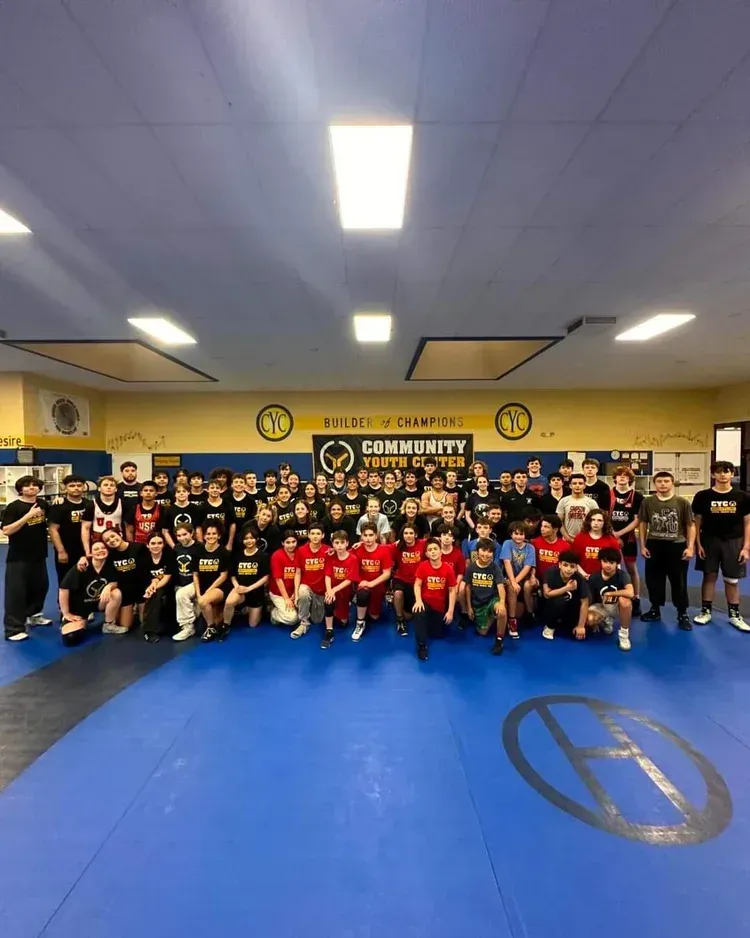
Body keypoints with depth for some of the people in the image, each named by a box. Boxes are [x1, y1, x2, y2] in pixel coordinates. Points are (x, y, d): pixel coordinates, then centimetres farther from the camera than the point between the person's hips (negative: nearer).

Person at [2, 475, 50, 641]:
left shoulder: (43, 504, 4)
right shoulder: (13, 507, -13)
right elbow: (6, 531, -24)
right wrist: (28, 515, -28)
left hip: (39, 555, 6)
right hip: (18, 557, -6)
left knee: (41, 586, 18)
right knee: (16, 591, -2)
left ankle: (33, 615, 38)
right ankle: (14, 629, 6)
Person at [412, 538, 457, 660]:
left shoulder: (448, 568, -13)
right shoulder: (423, 566, -13)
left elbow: (452, 591, -8)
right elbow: (417, 584, -11)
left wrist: (450, 611, -9)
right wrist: (418, 601, -27)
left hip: (441, 606, 2)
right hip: (426, 601, -1)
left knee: (438, 634, 8)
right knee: (418, 612, -35)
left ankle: (436, 621, 43)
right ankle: (422, 645, -18)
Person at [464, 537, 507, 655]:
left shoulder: (495, 568, -11)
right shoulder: (471, 568, -6)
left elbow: (500, 586, -21)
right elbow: (468, 587, 2)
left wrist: (502, 602, -40)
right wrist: (469, 607, 3)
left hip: (492, 599, -2)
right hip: (477, 603, 2)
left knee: (502, 612, -36)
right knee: (482, 632, 3)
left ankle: (499, 640, -12)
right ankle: (490, 618, 37)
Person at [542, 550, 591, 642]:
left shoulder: (579, 579, -20)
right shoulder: (551, 572, -24)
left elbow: (585, 602, -18)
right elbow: (547, 594, -28)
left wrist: (581, 626, -19)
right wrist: (566, 588, -32)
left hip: (570, 608, 3)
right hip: (551, 606, -3)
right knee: (559, 601, -35)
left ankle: (562, 623, 17)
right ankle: (550, 626, -8)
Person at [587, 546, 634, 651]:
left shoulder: (622, 574, -20)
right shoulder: (594, 578, -14)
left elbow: (630, 593, -39)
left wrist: (608, 594, -28)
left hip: (618, 606, -2)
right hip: (602, 607, 2)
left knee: (624, 600, -38)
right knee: (589, 619, -30)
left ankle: (624, 634, -15)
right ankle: (606, 621, 11)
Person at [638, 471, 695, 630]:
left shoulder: (682, 502, -5)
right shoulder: (647, 502, 1)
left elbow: (691, 525, -1)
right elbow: (643, 524, 7)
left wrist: (690, 547, -8)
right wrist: (643, 545, 4)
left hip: (677, 546, -2)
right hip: (654, 546, 2)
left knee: (679, 581, 6)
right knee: (653, 580, 11)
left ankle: (683, 614, 20)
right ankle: (655, 609, 27)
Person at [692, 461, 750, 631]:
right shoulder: (703, 496, -4)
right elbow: (697, 521, 1)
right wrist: (698, 544, -4)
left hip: (734, 542, 1)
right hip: (709, 541, -1)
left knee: (732, 580, 9)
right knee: (709, 576, 8)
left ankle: (735, 615, 23)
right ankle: (706, 611, 19)